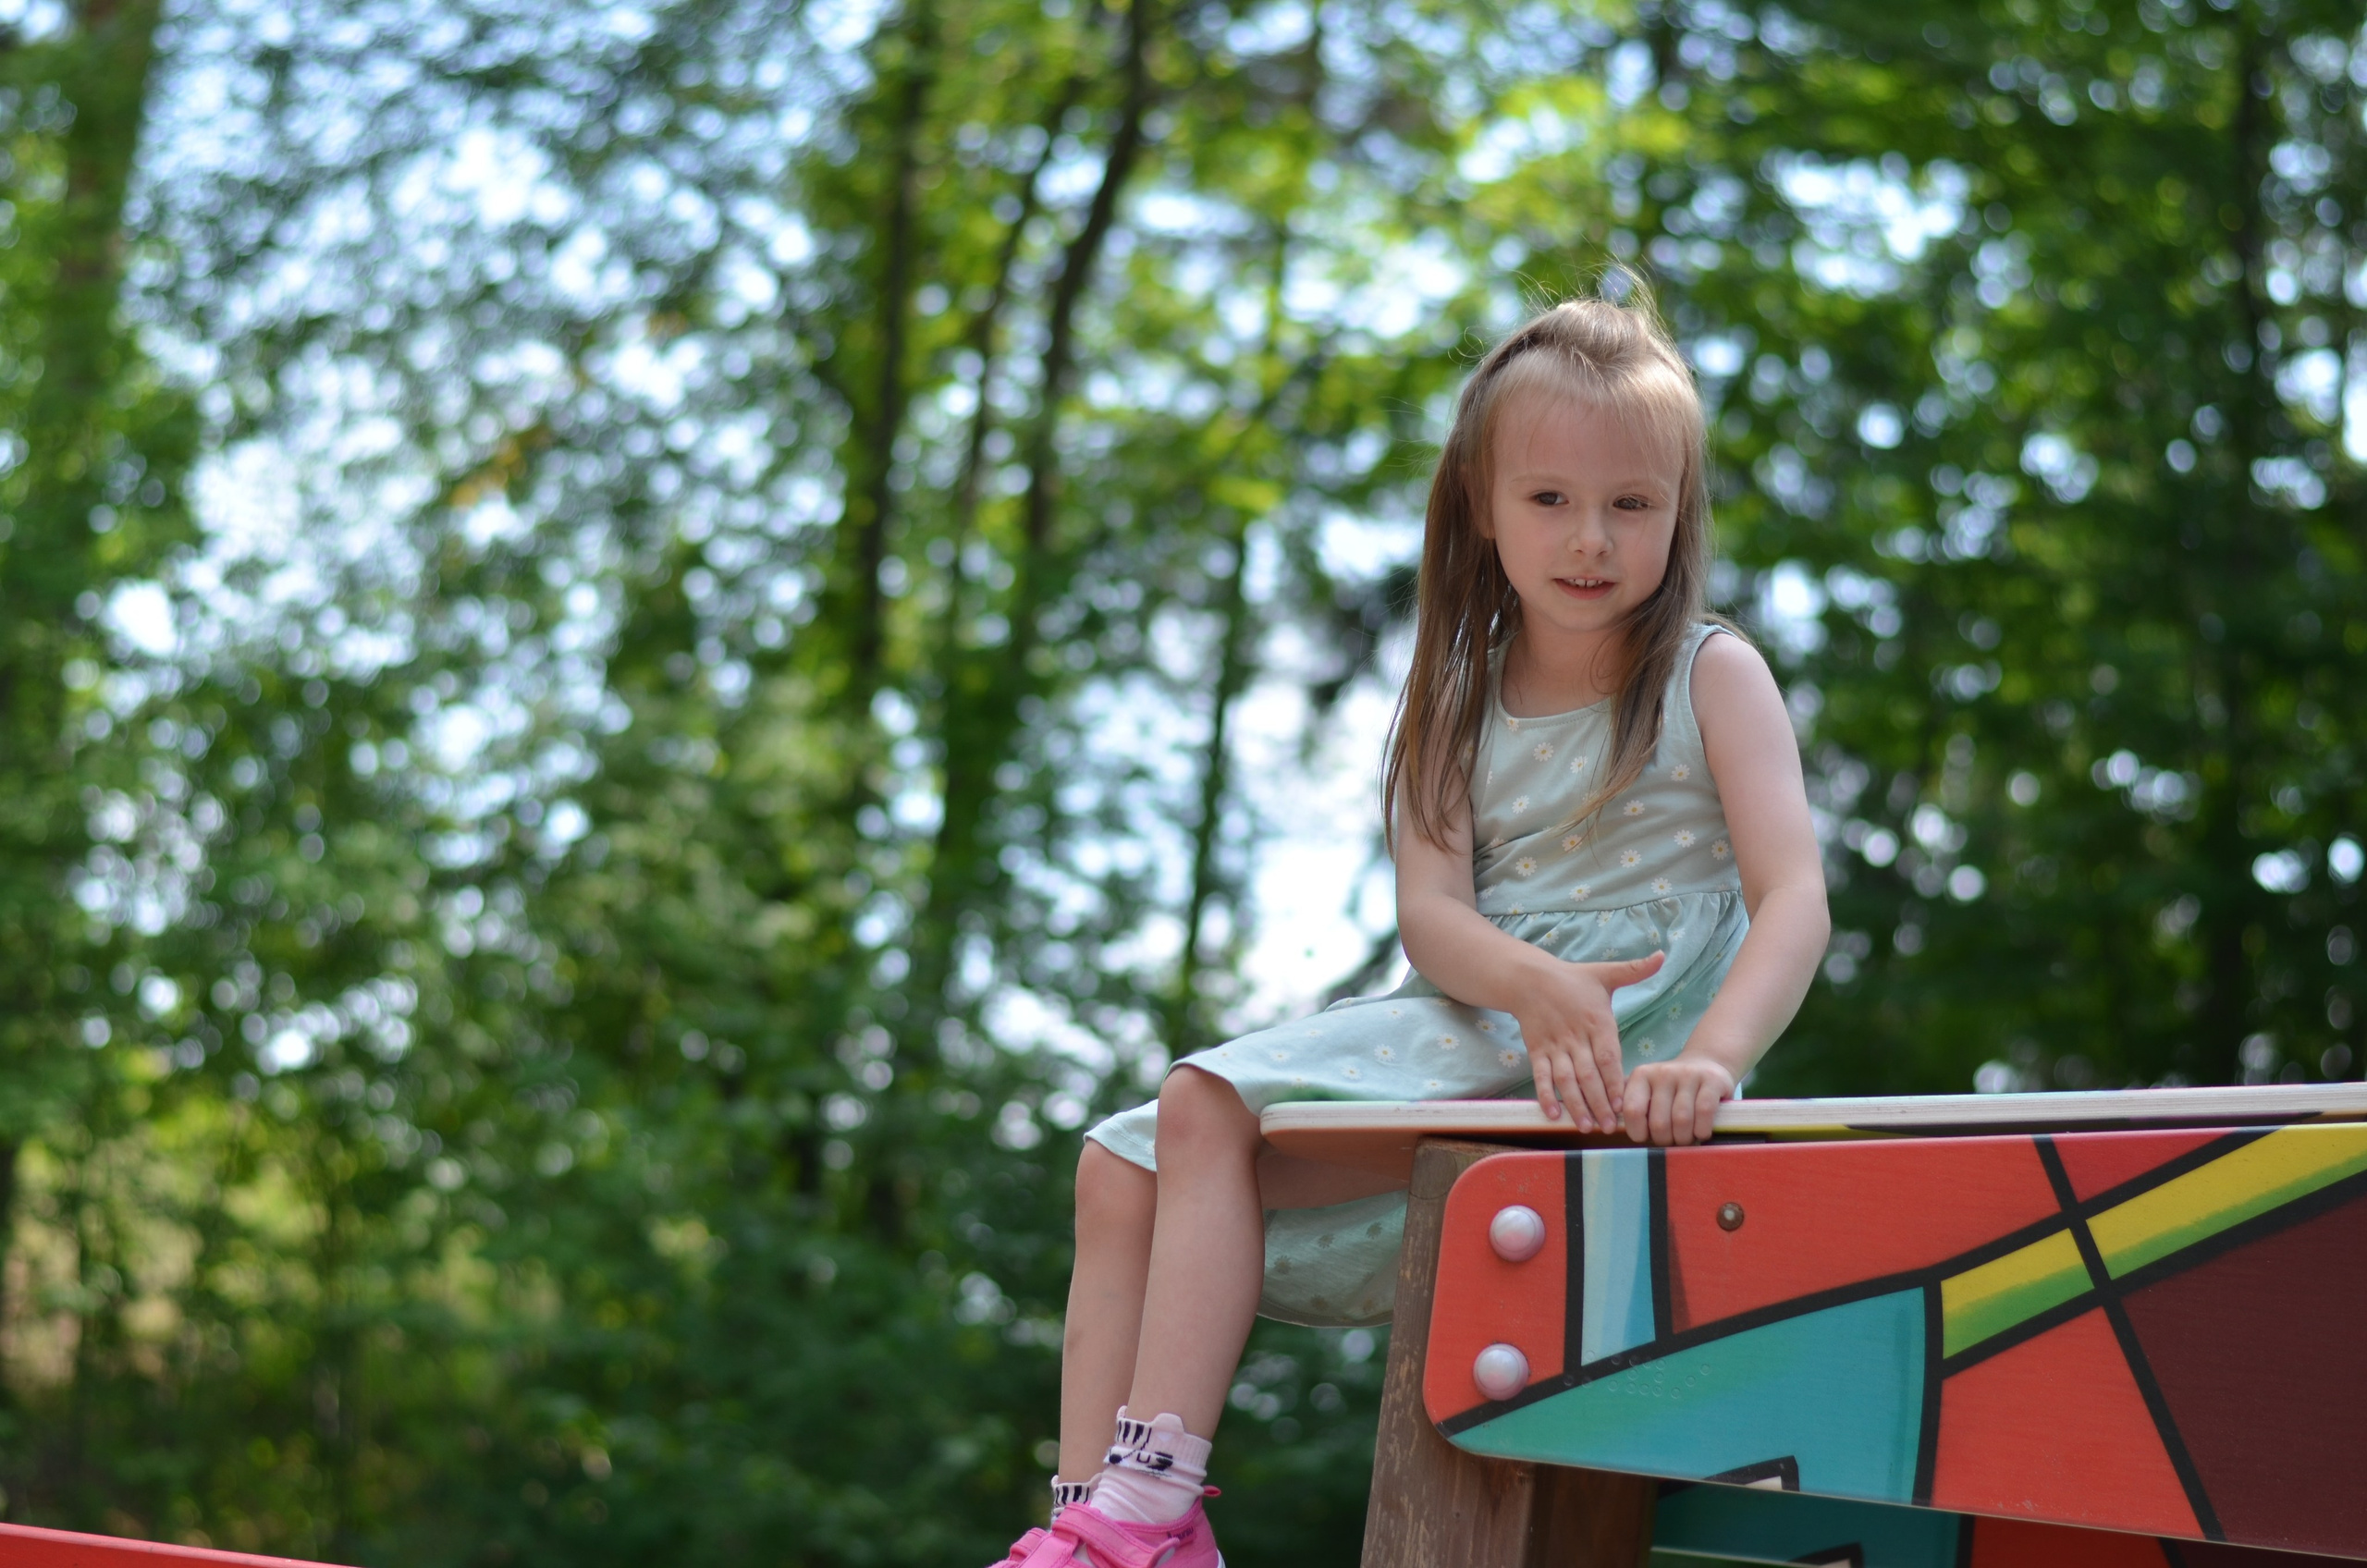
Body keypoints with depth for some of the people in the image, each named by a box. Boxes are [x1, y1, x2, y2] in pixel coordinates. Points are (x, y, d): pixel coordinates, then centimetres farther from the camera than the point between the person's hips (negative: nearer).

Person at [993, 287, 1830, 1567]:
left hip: (1617, 1049, -7)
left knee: (1204, 1111, -23)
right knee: (1121, 1170, -4)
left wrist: (1711, 1058, -33)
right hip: (1472, 1023, 7)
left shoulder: (1711, 674, 1)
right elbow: (1429, 910, -1)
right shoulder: (1457, 701, 15)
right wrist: (1533, 982, -26)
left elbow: (1794, 902, -12)